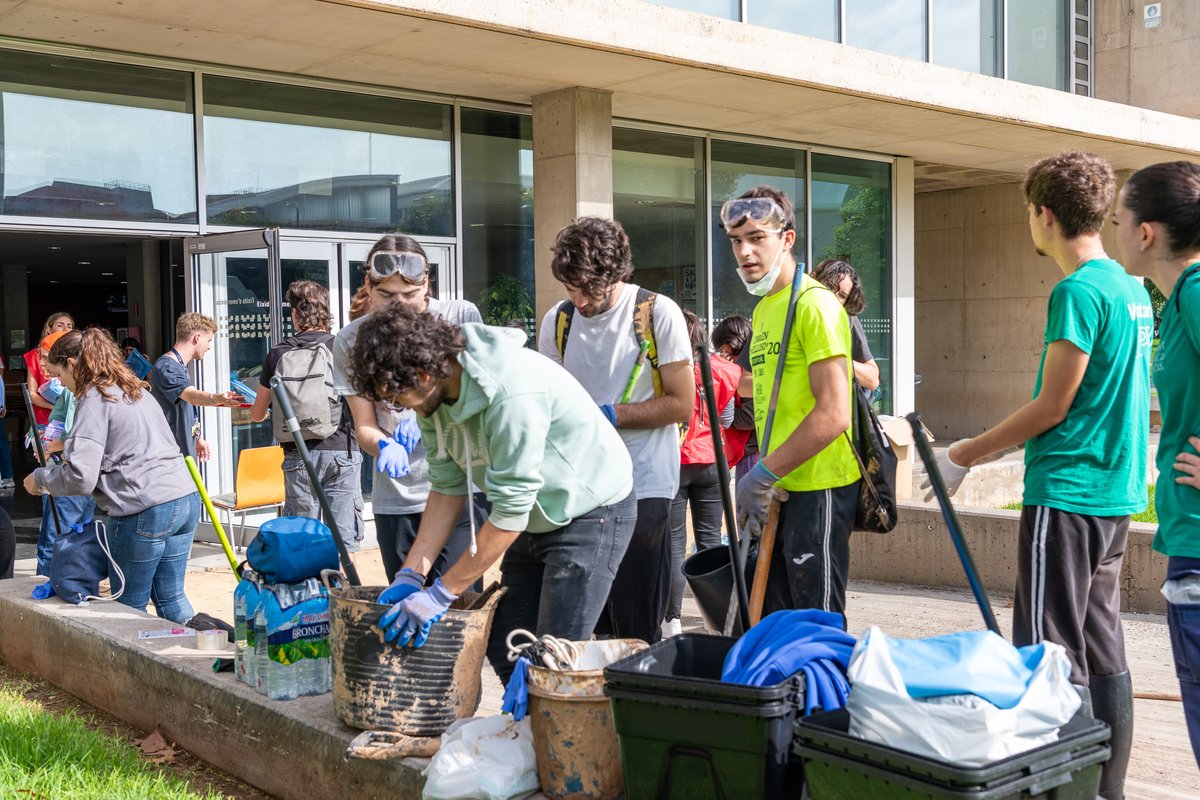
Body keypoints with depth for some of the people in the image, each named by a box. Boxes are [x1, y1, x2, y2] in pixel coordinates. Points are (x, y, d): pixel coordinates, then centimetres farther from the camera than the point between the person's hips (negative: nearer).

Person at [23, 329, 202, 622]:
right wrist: (70, 445, 37)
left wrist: (40, 478, 5)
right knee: (171, 597, 15)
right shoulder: (135, 390, 21)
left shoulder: (94, 400, -6)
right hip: (187, 499, 8)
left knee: (130, 608, 5)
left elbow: (80, 477, -14)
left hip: (145, 511, -8)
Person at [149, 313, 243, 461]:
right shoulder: (167, 367, -18)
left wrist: (197, 438, 33)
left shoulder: (179, 366, 17)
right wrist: (216, 399, -55)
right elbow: (191, 395, -37)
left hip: (185, 452, 11)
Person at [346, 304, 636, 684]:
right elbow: (447, 486, 0)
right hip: (536, 520, 8)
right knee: (503, 648, 7)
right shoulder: (435, 394, -7)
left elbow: (510, 512, -29)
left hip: (591, 511, -8)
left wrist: (441, 593, -23)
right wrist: (411, 573, -8)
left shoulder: (510, 392, -34)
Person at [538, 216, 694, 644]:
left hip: (643, 487, -4)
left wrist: (611, 415, -15)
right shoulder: (557, 321, 8)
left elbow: (681, 404, -7)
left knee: (637, 628, -2)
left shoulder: (658, 313, -6)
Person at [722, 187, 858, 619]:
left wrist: (763, 473, -18)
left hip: (818, 489, -9)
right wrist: (763, 477, 14)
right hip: (778, 490, 9)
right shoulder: (763, 309, 16)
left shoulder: (814, 304, -13)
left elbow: (833, 414, -21)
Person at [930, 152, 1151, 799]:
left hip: (1067, 495, -9)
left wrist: (964, 455, -6)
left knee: (1050, 659, -4)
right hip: (1115, 491, 9)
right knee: (1102, 651, 14)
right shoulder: (1133, 290, 13)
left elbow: (1052, 407, -16)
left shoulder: (1078, 291, -16)